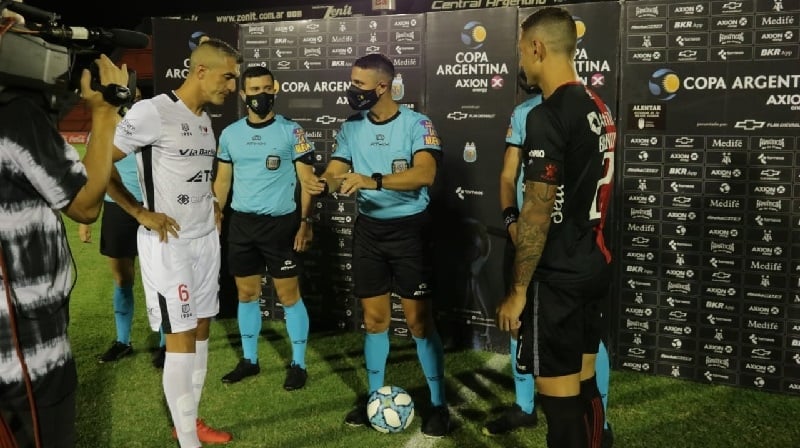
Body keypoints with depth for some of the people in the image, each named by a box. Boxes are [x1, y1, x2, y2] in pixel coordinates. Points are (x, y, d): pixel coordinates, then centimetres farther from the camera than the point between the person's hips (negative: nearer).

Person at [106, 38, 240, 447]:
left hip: (206, 238, 8)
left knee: (201, 330, 13)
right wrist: (141, 213, -13)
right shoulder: (151, 113, -16)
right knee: (181, 339, -3)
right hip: (168, 243, -8)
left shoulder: (205, 120, 10)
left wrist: (212, 205, 10)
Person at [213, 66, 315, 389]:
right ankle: (249, 360, 25)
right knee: (246, 292, 11)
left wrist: (306, 222, -13)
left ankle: (298, 364, 13)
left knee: (288, 294, 1)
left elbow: (307, 179, -5)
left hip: (280, 223, -4)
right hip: (241, 223, 4)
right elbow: (222, 181, 13)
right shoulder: (230, 134, 6)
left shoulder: (291, 131, -5)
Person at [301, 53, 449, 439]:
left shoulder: (416, 124, -12)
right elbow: (335, 172, 1)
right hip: (368, 229, 5)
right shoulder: (351, 127, 5)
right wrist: (322, 184, -24)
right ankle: (375, 396, 27)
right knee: (374, 317, 12)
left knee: (419, 320, 0)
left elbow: (425, 173, -27)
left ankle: (438, 404, 14)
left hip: (409, 229, -4)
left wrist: (374, 180, -39)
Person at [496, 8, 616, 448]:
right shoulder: (598, 109, 10)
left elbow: (538, 211, -20)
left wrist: (518, 290, -13)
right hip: (593, 267, 9)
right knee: (584, 386, 18)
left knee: (559, 397, 1)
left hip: (558, 277, -9)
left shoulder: (547, 116, -18)